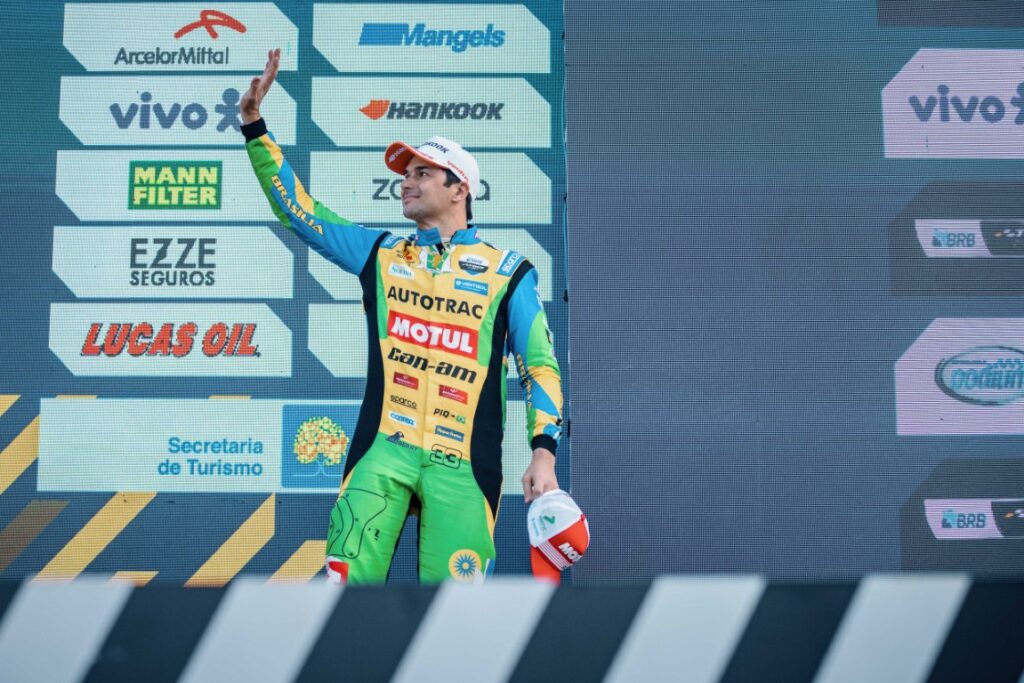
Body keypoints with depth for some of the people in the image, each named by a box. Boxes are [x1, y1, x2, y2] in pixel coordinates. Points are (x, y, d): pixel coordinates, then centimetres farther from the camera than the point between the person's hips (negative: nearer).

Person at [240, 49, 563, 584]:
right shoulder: (380, 254, 15)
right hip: (382, 450, 2)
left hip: (464, 463, -2)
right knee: (346, 577, -10)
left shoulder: (508, 271, 7)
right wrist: (254, 125, 7)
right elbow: (298, 210, 14)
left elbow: (540, 365, 5)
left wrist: (543, 450, -7)